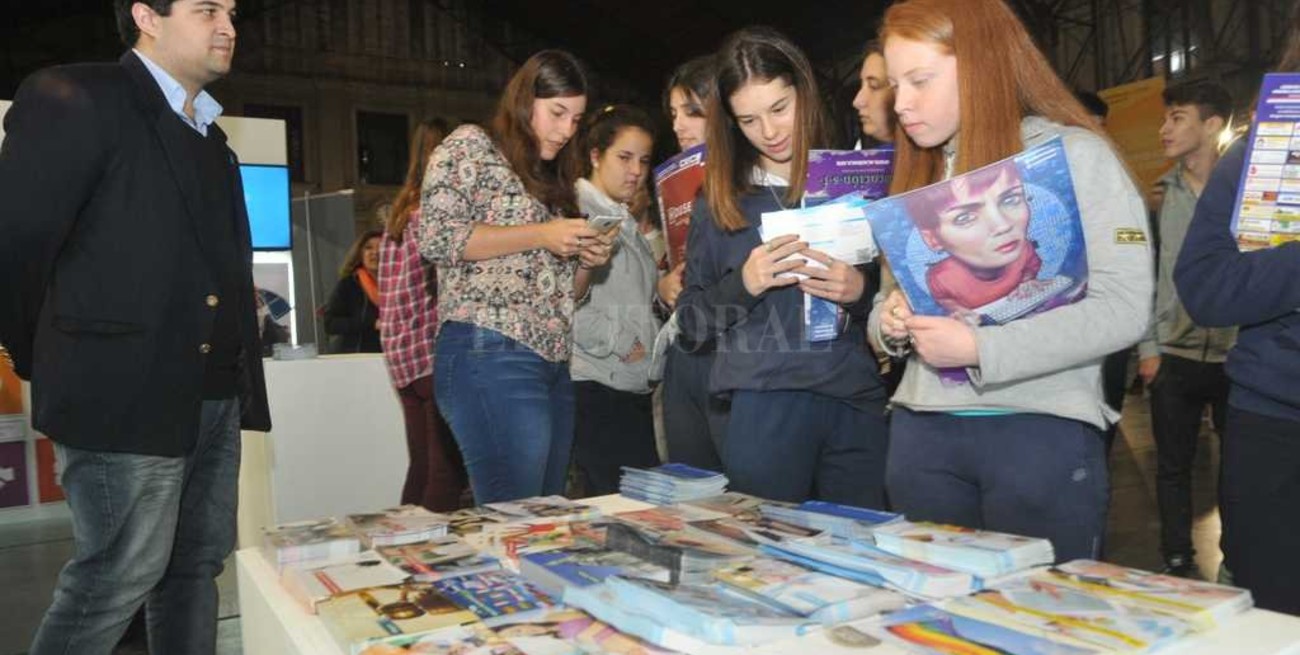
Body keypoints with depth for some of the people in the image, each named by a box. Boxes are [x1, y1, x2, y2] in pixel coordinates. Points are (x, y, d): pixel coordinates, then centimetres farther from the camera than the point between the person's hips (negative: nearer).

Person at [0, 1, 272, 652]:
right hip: (126, 397, -7)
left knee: (196, 564, 13)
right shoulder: (73, 99, -8)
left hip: (214, 396, 7)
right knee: (119, 576, 1)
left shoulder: (210, 136, 17)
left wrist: (240, 386, 10)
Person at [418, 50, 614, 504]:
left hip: (553, 365, 8)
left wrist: (587, 261, 6)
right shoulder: (471, 146, 6)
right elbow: (435, 237, -9)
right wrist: (539, 235, -10)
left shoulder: (553, 181, 26)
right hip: (491, 354, -8)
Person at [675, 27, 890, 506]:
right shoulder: (721, 200, 8)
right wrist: (742, 285, -10)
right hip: (763, 408, 0)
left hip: (858, 404, 1)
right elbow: (690, 319, 8)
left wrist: (861, 293, -12)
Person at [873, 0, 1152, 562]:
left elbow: (1123, 308, -13)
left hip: (1042, 430, -5)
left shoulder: (1076, 155, -5)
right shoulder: (919, 173, 13)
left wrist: (981, 350, -20)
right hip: (922, 431, 5)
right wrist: (890, 322, -6)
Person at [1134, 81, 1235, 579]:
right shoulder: (1160, 196, 7)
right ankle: (1177, 560, 23)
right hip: (1173, 354, 3)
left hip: (1237, 353, -2)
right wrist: (1147, 346, 1)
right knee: (1173, 465, 9)